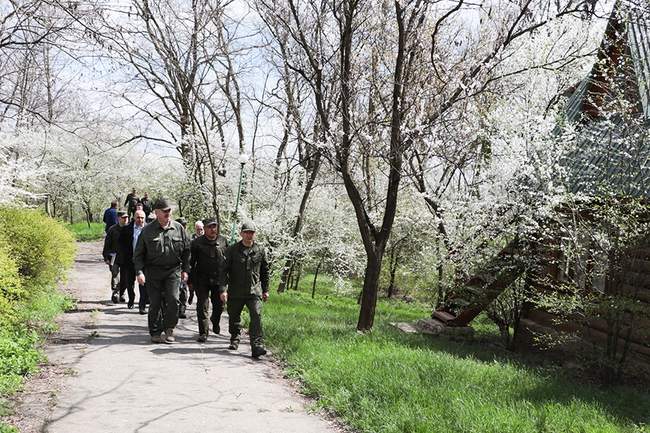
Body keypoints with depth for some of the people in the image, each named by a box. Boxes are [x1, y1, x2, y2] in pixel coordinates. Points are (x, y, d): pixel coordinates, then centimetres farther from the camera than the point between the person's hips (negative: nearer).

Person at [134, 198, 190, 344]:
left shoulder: (178, 228, 4)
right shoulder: (147, 230, -1)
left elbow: (186, 250, 11)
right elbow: (138, 253, 3)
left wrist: (185, 270, 8)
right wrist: (139, 272, -7)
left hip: (173, 270, 1)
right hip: (153, 271, -1)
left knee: (173, 299, -10)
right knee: (155, 303, 3)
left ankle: (169, 329, 7)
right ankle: (155, 332, 16)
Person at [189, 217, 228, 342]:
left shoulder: (223, 241, 5)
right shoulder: (197, 243, -2)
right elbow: (191, 262, 1)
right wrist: (190, 280, -1)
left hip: (219, 279, 2)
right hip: (202, 279, -2)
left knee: (219, 306, 11)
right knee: (202, 307, -4)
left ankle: (215, 321, 41)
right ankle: (203, 333, 3)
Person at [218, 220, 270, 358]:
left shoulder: (260, 250, 4)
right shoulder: (232, 250, -2)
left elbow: (265, 271, 14)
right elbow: (224, 270, -5)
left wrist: (265, 290, 15)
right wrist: (223, 289, -14)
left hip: (254, 291, 0)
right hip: (235, 292, 0)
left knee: (256, 316, -14)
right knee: (234, 318, 13)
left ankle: (257, 346, -17)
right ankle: (234, 340, 37)